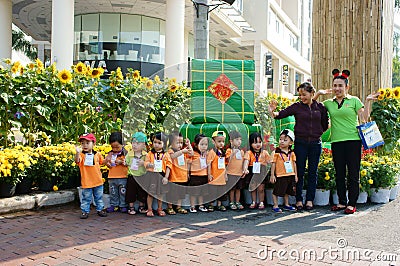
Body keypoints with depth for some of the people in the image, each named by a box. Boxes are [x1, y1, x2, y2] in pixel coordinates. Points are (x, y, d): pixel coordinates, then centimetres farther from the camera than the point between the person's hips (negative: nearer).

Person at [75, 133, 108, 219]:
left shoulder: (97, 154, 3)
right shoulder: (81, 155, -8)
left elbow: (102, 162, 21)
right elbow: (77, 161, -30)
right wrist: (77, 153, -44)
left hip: (98, 181, 3)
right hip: (86, 182, -3)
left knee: (99, 197, 15)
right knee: (86, 198, 6)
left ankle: (100, 209, 29)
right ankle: (85, 211, 18)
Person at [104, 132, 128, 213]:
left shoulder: (125, 153, -6)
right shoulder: (110, 154, 7)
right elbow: (107, 165, 13)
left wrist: (121, 162, -21)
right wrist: (107, 161, -8)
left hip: (122, 177, -4)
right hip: (112, 177, 4)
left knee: (123, 192, 4)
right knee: (113, 193, 12)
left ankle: (123, 205, 14)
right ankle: (114, 205, 23)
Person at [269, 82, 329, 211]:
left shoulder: (320, 107, 5)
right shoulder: (297, 106, 0)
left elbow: (325, 125, 14)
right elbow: (282, 114, -9)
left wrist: (317, 133, 7)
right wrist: (273, 112, -28)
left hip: (315, 143, 2)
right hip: (300, 143, -1)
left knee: (313, 172, 7)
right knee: (299, 172, 2)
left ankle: (310, 200, 16)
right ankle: (299, 200, 11)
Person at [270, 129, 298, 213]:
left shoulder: (291, 153, 4)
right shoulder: (276, 152, -8)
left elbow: (294, 164, 10)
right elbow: (273, 164, -6)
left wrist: (296, 175, 9)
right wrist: (272, 175, -8)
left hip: (290, 175, 5)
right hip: (280, 175, -5)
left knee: (287, 191, 18)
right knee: (277, 191, -1)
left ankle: (286, 205, 32)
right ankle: (275, 206, 11)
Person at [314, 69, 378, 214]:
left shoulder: (354, 100, 5)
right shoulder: (329, 103, 13)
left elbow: (364, 119, 2)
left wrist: (368, 101, -5)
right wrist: (318, 93, 6)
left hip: (353, 140, -3)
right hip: (336, 142, 3)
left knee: (353, 174, 0)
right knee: (339, 174, 8)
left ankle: (352, 204, 8)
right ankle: (342, 202, 19)